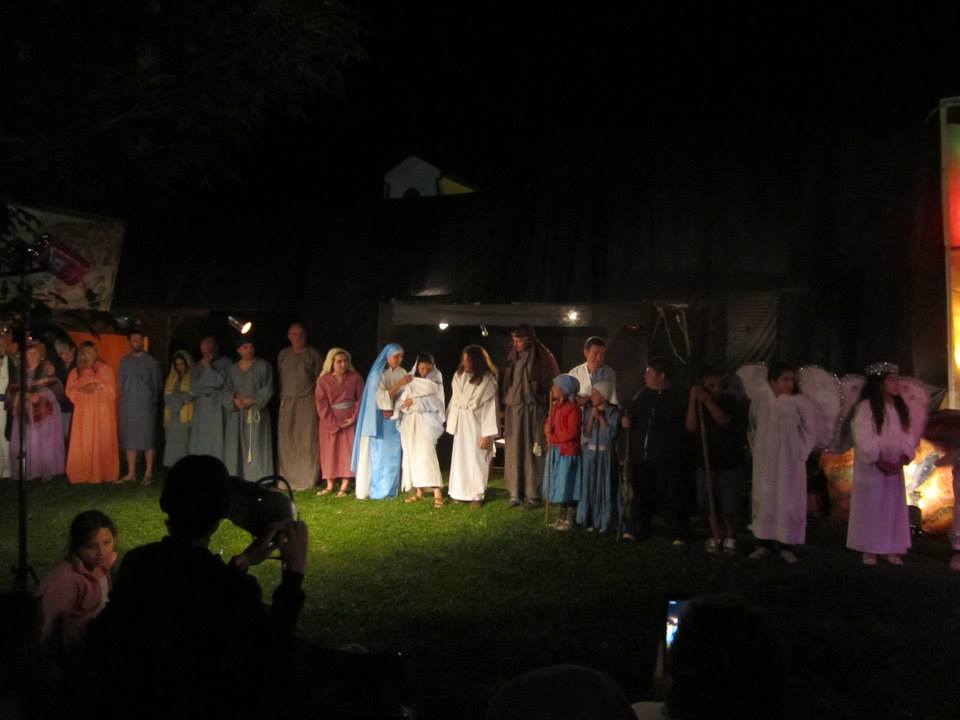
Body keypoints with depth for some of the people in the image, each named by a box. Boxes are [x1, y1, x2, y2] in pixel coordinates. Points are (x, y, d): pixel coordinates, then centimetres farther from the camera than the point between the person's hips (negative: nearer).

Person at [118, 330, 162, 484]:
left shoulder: (151, 361, 2)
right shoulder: (124, 361, 12)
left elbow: (158, 383, 4)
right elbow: (121, 382, 15)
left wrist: (152, 399, -1)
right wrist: (123, 398, 6)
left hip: (146, 406, -4)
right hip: (128, 406, 4)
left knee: (147, 439, -4)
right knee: (129, 439, 5)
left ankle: (148, 473, 1)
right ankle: (131, 473, 11)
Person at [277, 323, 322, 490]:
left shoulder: (313, 354, 4)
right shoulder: (283, 354, 12)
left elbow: (319, 379, 4)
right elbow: (280, 377, 15)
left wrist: (317, 398, 0)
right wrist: (282, 396, 9)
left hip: (307, 401, -3)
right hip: (287, 402, 3)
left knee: (307, 441, -4)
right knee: (286, 441, 1)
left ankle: (306, 480, 3)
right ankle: (287, 479, 8)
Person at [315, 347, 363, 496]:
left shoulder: (355, 377, -2)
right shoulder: (323, 380, -5)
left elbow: (361, 399, 0)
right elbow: (321, 404, -7)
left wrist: (354, 418, -10)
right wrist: (333, 423, -12)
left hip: (349, 420, 0)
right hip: (329, 422, 0)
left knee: (347, 451, -1)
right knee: (329, 452, 4)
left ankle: (344, 486, 4)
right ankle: (329, 485, 11)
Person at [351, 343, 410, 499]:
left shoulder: (402, 373, 5)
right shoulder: (377, 373, -8)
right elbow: (381, 397, -17)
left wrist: (392, 410, -13)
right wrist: (399, 384, -24)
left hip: (395, 419, 4)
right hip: (380, 420, -4)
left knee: (394, 454, 4)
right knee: (379, 455, -3)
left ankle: (390, 489, 10)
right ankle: (377, 490, 2)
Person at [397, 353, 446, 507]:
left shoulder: (435, 380, 0)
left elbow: (436, 401, -9)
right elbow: (401, 400, 6)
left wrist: (415, 401, -13)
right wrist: (404, 403, -15)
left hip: (425, 421, -4)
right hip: (409, 421, 4)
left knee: (427, 454, -14)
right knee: (412, 455, 6)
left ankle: (437, 493, -16)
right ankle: (418, 491, 14)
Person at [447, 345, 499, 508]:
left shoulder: (487, 379, -15)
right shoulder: (458, 375, 4)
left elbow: (490, 407, -16)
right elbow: (455, 400, 10)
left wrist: (487, 434, -19)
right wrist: (451, 421, 6)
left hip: (477, 423, -6)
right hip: (461, 422, 6)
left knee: (476, 459, 0)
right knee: (460, 457, 9)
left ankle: (476, 495, 10)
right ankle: (460, 492, 18)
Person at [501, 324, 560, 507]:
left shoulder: (543, 358, -5)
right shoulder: (513, 358, 9)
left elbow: (553, 385, -5)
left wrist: (550, 410, -11)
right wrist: (505, 406, 9)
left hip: (534, 410, -4)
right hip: (514, 410, 4)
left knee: (533, 451, -1)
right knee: (514, 451, 3)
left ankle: (533, 494, 5)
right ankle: (515, 493, 8)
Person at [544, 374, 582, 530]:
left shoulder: (573, 408, -16)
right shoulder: (554, 406, 9)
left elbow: (572, 432, -19)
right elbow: (548, 423, 17)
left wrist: (553, 438, -16)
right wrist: (547, 431, -6)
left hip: (568, 451, -8)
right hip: (554, 450, 8)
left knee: (567, 485, -1)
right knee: (557, 484, 14)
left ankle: (569, 519, 9)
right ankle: (562, 515, 26)